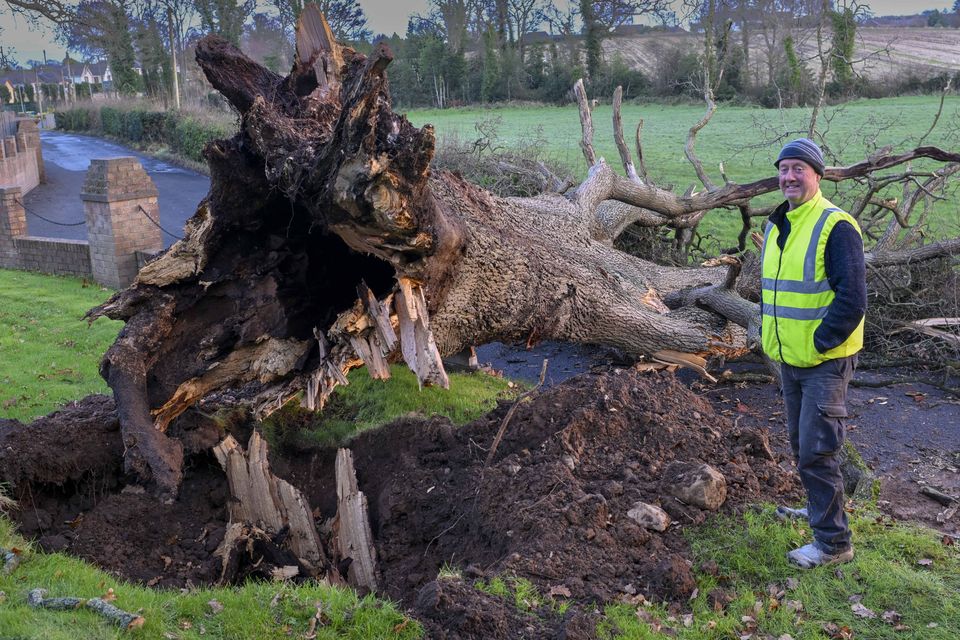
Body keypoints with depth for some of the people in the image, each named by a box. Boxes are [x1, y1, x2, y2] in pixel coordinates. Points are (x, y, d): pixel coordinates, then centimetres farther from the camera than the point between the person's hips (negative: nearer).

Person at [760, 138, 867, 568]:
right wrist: (770, 336, 12)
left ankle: (833, 541, 8)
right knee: (801, 444, 21)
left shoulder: (835, 226, -17)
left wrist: (817, 344, -17)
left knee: (816, 452, -5)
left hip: (824, 362, -8)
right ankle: (820, 509, 40)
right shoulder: (776, 226, 10)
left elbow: (852, 299, -21)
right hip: (789, 361, 9)